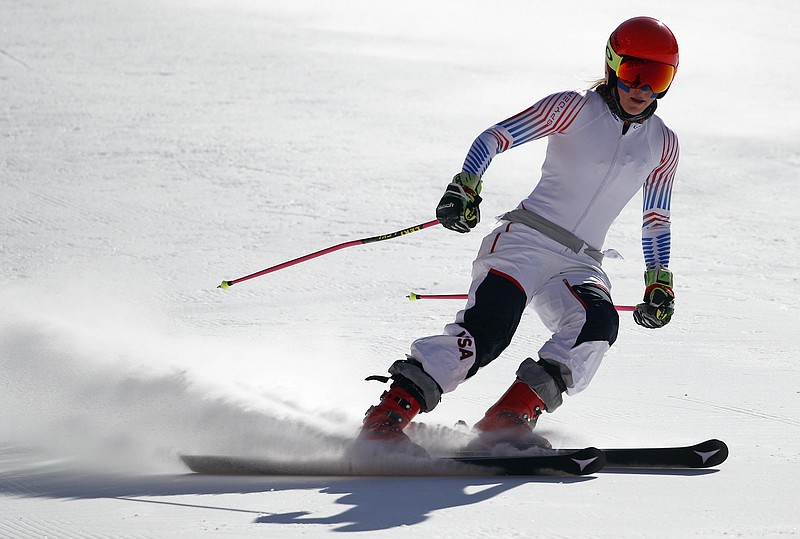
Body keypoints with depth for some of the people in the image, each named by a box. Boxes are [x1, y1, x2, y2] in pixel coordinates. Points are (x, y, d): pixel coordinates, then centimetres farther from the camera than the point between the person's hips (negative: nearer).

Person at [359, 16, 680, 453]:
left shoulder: (662, 144, 14)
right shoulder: (575, 109, 1)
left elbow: (657, 221, 24)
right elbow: (494, 138, -3)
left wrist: (660, 284, 15)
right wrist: (465, 187, -20)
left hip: (580, 266, 4)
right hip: (525, 240, -4)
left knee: (598, 322, -30)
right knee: (488, 328, -29)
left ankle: (509, 417, -34)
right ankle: (388, 415, -27)